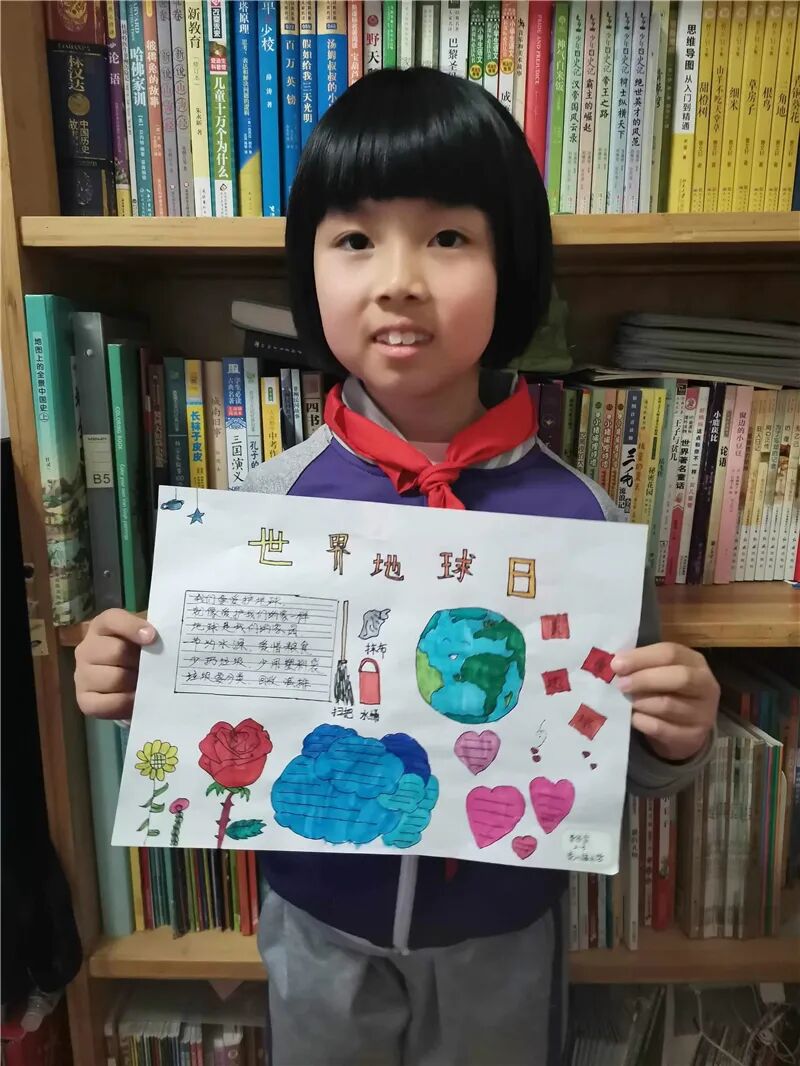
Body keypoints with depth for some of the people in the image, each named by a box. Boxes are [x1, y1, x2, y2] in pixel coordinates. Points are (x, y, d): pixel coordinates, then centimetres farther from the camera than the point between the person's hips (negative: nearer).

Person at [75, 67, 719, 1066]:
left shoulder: (577, 511, -18)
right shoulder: (270, 498, -17)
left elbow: (628, 750, -5)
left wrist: (675, 739, -26)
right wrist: (133, 686, -22)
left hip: (503, 933, 0)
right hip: (320, 925, 1)